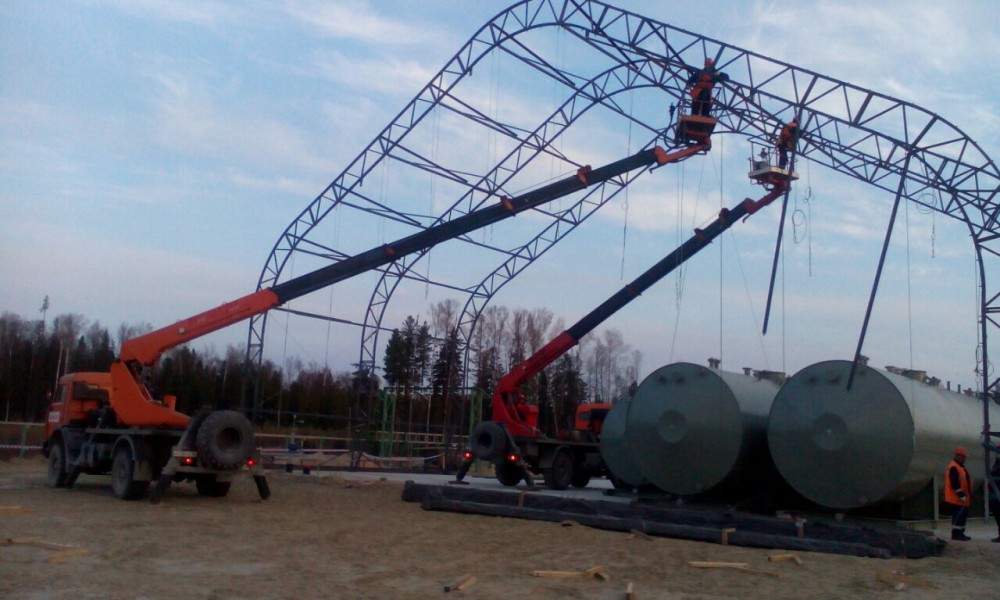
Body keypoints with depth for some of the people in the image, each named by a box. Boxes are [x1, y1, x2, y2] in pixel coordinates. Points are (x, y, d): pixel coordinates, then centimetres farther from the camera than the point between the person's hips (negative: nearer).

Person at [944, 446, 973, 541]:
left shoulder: (959, 466, 18)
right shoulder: (954, 468, -18)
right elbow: (955, 483, -23)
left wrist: (965, 495, 23)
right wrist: (961, 495, -23)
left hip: (961, 498, 11)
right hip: (956, 498, -11)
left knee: (963, 514, 14)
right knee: (958, 515, -10)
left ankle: (960, 533, 21)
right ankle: (956, 533, -7)